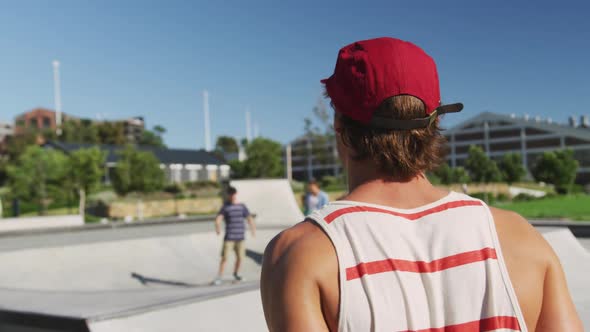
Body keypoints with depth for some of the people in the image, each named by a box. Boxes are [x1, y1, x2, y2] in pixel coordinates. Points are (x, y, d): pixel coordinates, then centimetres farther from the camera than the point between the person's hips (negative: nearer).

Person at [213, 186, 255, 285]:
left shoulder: (242, 206, 8)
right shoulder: (225, 207, 0)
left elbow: (249, 218, 8)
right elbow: (218, 218, -14)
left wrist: (253, 229, -7)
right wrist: (218, 228, -35)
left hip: (240, 237, 3)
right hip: (229, 237, -3)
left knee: (240, 257, 6)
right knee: (225, 257, -8)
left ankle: (236, 273, 31)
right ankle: (219, 277, 2)